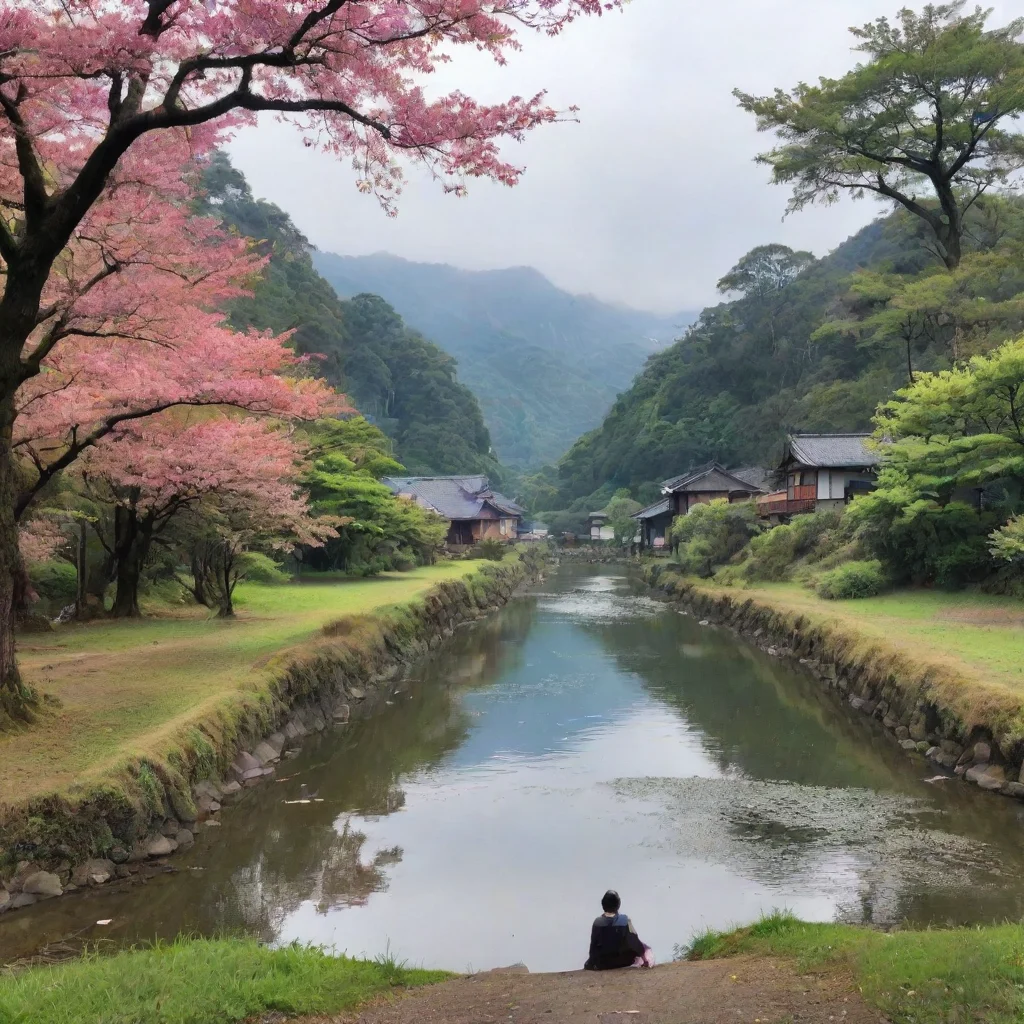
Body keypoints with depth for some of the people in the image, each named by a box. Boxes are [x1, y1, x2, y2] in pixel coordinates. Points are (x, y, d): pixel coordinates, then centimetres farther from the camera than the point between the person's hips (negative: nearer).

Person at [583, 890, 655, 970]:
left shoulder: (597, 922, -16)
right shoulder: (625, 920, -20)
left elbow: (593, 946, -7)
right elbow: (634, 942, -11)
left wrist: (591, 964, 6)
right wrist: (643, 951, 6)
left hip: (601, 964, 2)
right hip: (622, 961, -2)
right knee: (646, 950, 18)